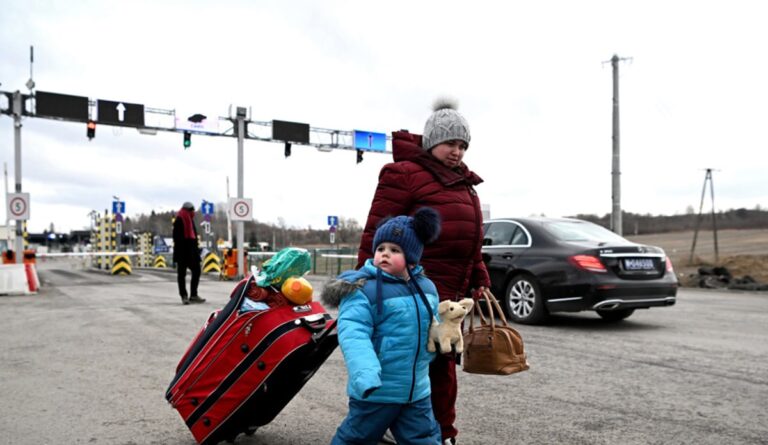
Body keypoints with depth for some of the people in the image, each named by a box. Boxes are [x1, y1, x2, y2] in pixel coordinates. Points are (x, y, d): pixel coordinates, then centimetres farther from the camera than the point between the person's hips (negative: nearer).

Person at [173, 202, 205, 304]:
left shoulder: (190, 220, 17)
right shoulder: (179, 220, -9)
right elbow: (177, 237, -16)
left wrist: (196, 250, 16)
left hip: (191, 251, 9)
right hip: (183, 252, -9)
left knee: (196, 271, 9)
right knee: (182, 274, 0)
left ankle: (193, 295, 17)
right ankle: (184, 296, 5)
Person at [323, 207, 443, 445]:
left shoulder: (427, 287, 6)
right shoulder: (362, 289, -16)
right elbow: (353, 334, -28)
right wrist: (364, 373, -40)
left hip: (417, 390, 5)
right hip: (376, 390, -5)